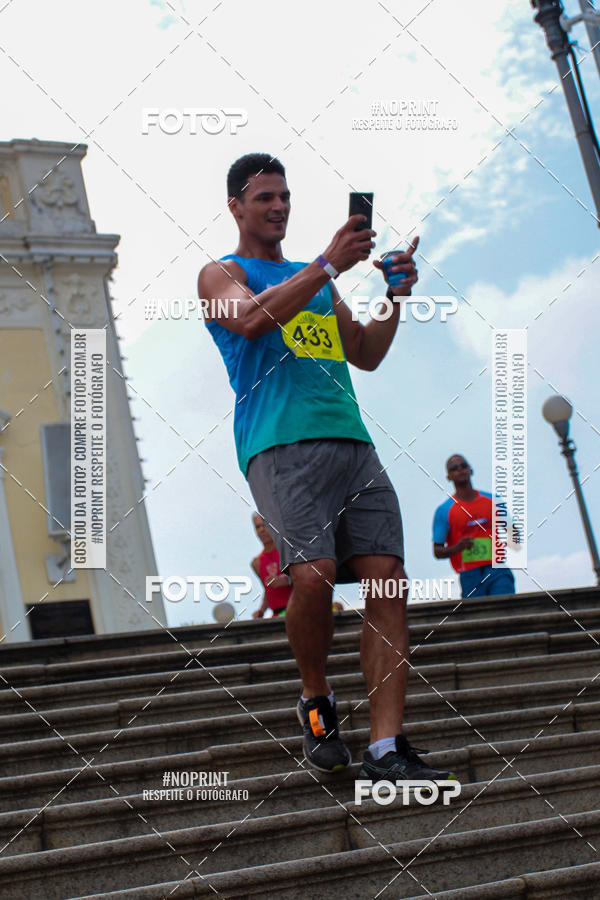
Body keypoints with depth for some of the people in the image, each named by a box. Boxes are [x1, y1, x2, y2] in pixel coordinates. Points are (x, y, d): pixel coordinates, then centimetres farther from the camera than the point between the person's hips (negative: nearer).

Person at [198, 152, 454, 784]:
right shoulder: (221, 274, 13)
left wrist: (394, 298, 14)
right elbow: (252, 319, -10)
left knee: (386, 577, -10)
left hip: (351, 442, 6)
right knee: (313, 574, -24)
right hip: (280, 446, -5)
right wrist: (329, 264, -13)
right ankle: (316, 703, 4)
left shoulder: (316, 279, 30)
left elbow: (365, 356, 30)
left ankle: (386, 749, -12)